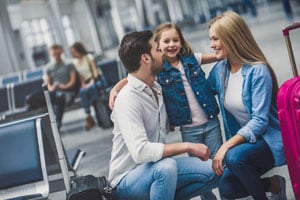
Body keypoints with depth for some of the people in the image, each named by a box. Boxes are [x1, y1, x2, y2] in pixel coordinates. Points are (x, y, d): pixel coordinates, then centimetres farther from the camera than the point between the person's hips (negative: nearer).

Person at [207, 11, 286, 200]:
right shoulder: (219, 70, 2)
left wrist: (226, 146, -30)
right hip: (243, 140, 6)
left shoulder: (258, 71, -17)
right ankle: (272, 184, 11)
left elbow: (259, 121, -21)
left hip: (269, 140, -6)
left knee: (234, 156, -34)